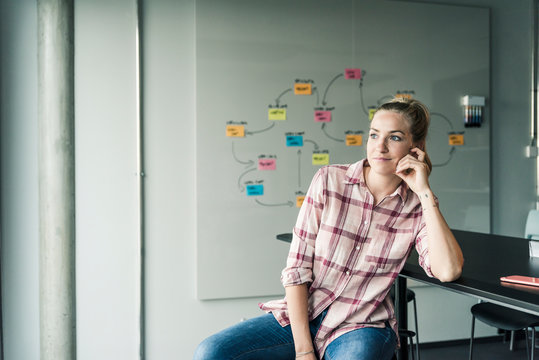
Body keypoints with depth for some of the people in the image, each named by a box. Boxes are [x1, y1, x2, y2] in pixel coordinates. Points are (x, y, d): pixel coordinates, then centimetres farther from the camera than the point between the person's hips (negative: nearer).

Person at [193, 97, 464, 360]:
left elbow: (448, 271, -18)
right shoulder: (329, 181, -3)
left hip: (361, 328, -1)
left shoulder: (417, 207, -1)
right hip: (301, 315, 2)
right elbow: (297, 268, -6)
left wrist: (425, 191, -14)